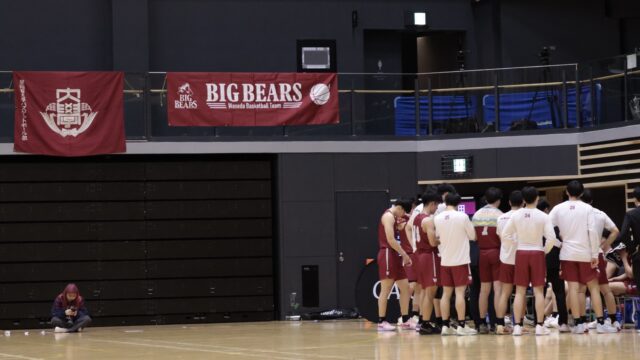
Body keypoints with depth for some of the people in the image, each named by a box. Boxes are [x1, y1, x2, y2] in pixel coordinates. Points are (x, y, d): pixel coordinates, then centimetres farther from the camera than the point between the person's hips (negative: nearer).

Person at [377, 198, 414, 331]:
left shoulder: (393, 217, 20)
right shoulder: (388, 216, -11)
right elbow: (390, 240, -20)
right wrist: (405, 255, -17)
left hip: (395, 256, 10)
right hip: (388, 255, -10)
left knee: (405, 288, 9)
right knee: (386, 290, -7)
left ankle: (405, 321, 12)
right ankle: (381, 322, -5)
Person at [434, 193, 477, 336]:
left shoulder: (437, 218, 1)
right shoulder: (462, 217, -10)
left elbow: (436, 239, 8)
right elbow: (473, 236, -1)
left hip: (445, 260, 4)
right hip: (460, 260, -4)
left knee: (446, 293, 8)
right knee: (460, 292, -3)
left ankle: (445, 326, 8)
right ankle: (461, 326, -5)